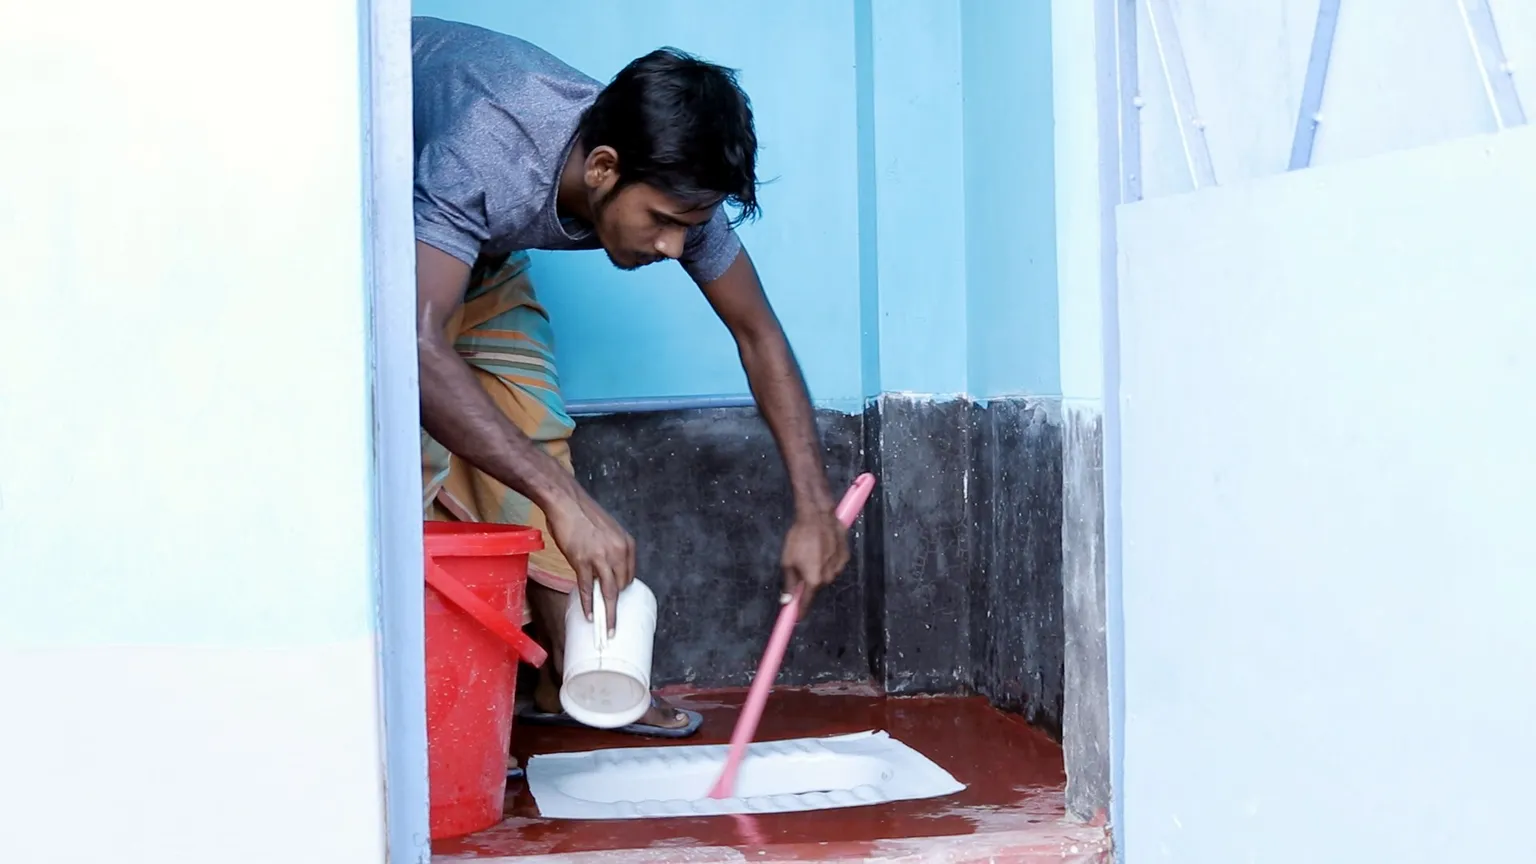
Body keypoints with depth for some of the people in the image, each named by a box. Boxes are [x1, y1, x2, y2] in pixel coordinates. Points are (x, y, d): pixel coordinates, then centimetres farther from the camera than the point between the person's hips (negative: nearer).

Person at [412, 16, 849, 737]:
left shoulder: (669, 183, -25)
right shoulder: (486, 154, -45)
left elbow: (757, 333, -13)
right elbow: (418, 344, -54)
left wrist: (814, 509, -18)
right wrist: (566, 501, -58)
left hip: (478, 239, 6)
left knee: (531, 423, 0)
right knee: (419, 441, -21)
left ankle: (569, 679, 8)